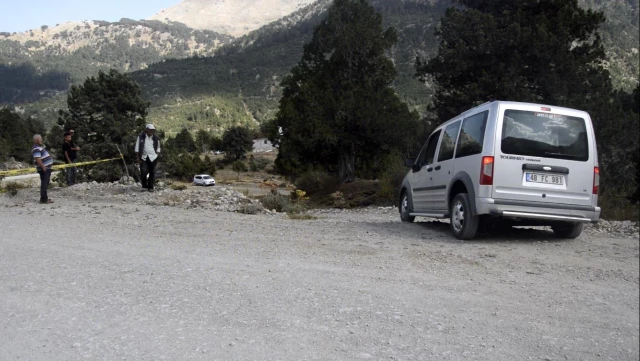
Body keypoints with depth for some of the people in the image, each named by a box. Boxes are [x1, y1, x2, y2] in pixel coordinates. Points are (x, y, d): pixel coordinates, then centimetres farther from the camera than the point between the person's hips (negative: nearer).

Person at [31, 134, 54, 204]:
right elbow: (38, 159, -25)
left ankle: (45, 198, 25)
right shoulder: (36, 149, -16)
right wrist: (44, 168, -26)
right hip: (44, 169, -11)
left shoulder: (41, 146, 16)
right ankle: (43, 199, -4)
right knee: (44, 184, -8)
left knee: (45, 184, 16)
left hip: (47, 168, 11)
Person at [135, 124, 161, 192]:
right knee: (143, 172, -12)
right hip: (143, 157, -1)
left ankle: (150, 187, 13)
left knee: (152, 172, 1)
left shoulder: (156, 138, 4)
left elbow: (158, 148, 17)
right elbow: (137, 147, 2)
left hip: (153, 157, 2)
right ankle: (144, 186, 11)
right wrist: (138, 157, -3)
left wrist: (157, 155, 4)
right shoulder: (141, 136, 0)